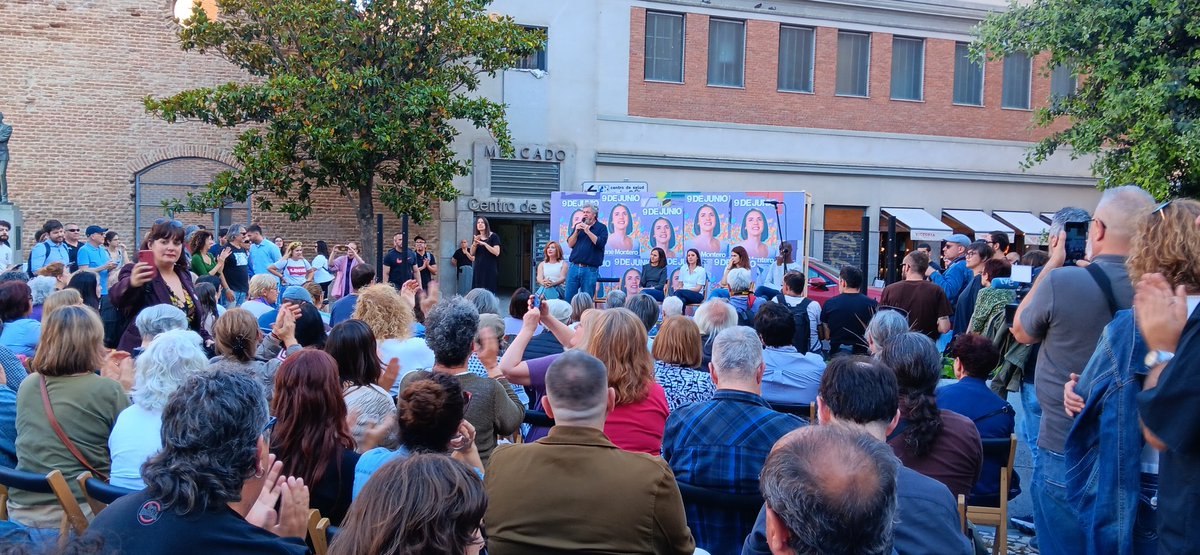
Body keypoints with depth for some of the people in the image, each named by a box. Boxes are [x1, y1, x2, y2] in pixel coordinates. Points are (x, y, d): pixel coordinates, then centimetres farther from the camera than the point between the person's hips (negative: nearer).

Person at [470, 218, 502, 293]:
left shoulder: (493, 236, -2)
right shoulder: (476, 237, 14)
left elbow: (497, 252, -12)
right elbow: (472, 254, 7)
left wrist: (484, 244, -18)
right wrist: (475, 243, -11)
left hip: (490, 269, -4)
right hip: (478, 269, 4)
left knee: (489, 291, -9)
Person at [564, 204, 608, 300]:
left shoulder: (601, 228, 3)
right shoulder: (578, 226, 16)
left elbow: (600, 243, -13)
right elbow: (570, 244, 9)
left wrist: (587, 231, -14)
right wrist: (576, 231, -5)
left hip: (590, 270, -4)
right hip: (574, 267, 4)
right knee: (568, 297, 1)